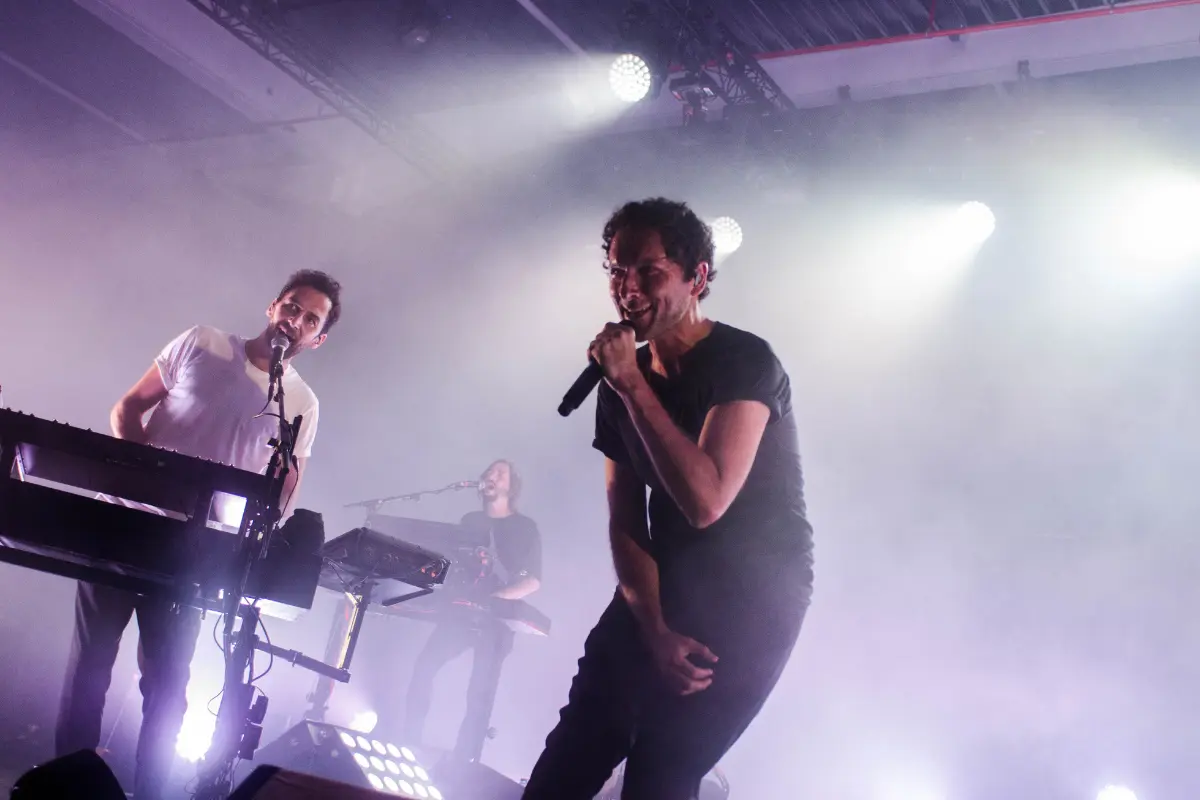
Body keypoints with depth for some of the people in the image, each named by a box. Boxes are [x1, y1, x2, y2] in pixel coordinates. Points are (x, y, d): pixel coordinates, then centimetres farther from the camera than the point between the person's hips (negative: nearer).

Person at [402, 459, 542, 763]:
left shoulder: (524, 528, 2)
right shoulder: (470, 521, 16)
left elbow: (533, 580, -6)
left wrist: (500, 596, -21)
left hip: (497, 619, -4)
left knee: (480, 692, -8)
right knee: (424, 666, -8)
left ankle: (462, 764, -6)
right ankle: (408, 744, 2)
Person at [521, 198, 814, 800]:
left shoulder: (744, 362, -18)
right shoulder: (619, 383, 2)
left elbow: (705, 501, -31)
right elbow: (624, 522, 2)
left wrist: (633, 385, -28)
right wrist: (654, 630, -11)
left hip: (752, 598, -6)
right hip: (660, 587, 7)